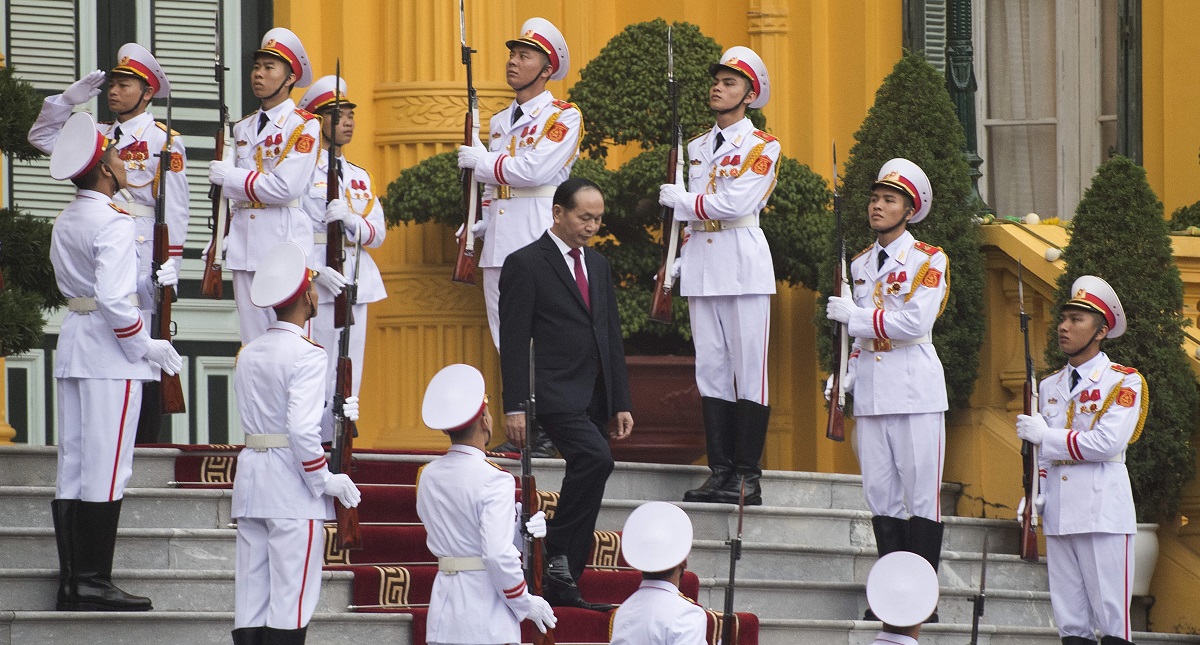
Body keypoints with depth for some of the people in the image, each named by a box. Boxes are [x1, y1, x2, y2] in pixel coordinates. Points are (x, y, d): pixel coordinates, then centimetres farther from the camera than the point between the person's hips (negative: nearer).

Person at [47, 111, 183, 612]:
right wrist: (146, 346, -12)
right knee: (105, 469, -6)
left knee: (72, 467, 8)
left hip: (73, 341, 9)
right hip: (109, 352, -9)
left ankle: (71, 581, 10)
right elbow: (113, 299, -23)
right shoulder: (114, 223, -15)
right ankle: (94, 583, -6)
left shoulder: (65, 223, 11)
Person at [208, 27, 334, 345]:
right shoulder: (243, 128, 17)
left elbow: (286, 187, -15)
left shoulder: (304, 125, -4)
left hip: (285, 244, -6)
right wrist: (226, 236, 2)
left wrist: (229, 177, -6)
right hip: (245, 247, 6)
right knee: (252, 343, 5)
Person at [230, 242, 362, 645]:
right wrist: (326, 481, -10)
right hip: (293, 490, -7)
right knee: (290, 600, -4)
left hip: (250, 475, 7)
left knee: (250, 600, 7)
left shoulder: (248, 354, 11)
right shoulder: (307, 355, -12)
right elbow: (302, 430, -21)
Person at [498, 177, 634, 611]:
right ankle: (556, 555, -17)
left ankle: (561, 583, 8)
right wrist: (514, 407, -14)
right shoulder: (526, 265, -5)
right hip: (556, 394, -8)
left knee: (585, 480, 4)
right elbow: (513, 342, -8)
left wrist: (621, 403, 13)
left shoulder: (598, 266, 18)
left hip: (595, 399, 8)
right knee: (596, 458, -27)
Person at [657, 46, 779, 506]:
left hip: (743, 263, -6)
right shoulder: (697, 148, 17)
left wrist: (678, 199, -6)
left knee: (748, 369, -5)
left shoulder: (762, 147, -4)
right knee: (711, 370, 5)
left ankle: (748, 477, -5)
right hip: (701, 265, 6)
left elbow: (736, 203, -15)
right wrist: (679, 258, 11)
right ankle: (720, 471, 7)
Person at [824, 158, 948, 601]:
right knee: (880, 493, 5)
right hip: (870, 393, 6)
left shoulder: (929, 261, -4)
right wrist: (847, 375, 9)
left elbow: (915, 323, -15)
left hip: (915, 390, -6)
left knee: (921, 493, -5)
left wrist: (854, 314, -12)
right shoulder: (860, 264, 15)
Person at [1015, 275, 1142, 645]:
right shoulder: (1049, 387, 17)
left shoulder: (1123, 382, -2)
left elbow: (1107, 443, -14)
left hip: (1103, 512, -6)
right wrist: (1035, 496, 5)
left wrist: (1045, 435, -9)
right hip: (1059, 514, 6)